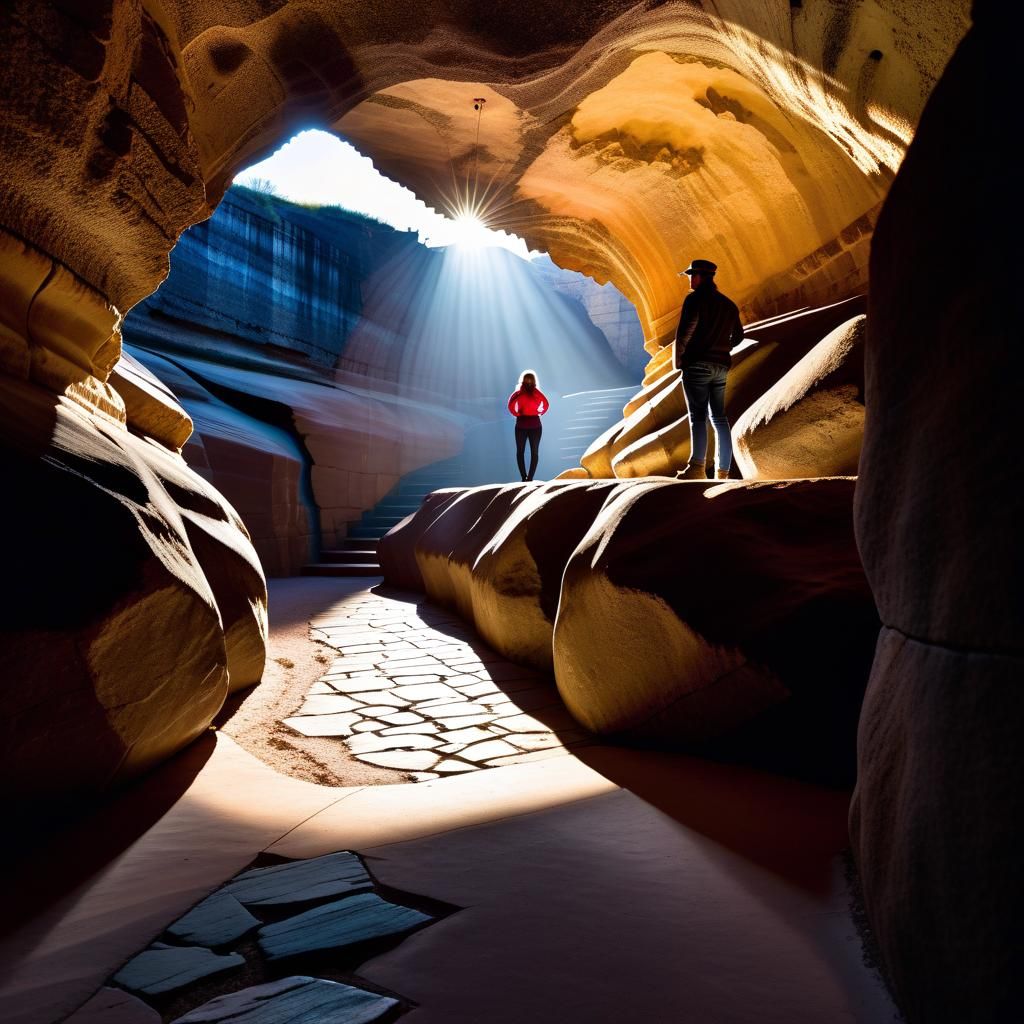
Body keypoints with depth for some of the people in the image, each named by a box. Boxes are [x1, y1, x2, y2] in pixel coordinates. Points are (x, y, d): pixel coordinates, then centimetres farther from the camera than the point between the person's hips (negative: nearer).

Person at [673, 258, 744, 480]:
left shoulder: (695, 299, -5)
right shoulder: (728, 304, 18)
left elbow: (684, 332, -14)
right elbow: (737, 336, 25)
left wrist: (677, 360, -3)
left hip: (697, 364, -6)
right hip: (721, 366, 7)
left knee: (698, 416, -11)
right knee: (719, 418, 8)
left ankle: (697, 468, -19)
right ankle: (723, 471, 6)